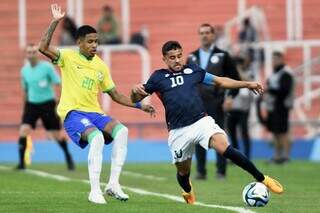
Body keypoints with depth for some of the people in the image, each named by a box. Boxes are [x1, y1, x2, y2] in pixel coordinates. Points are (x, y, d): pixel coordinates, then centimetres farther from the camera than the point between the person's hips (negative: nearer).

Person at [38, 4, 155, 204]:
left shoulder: (101, 66, 14)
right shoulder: (68, 57, -1)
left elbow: (115, 94, 19)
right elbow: (43, 47, -17)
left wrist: (139, 105, 10)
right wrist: (55, 22, -22)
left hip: (94, 113, 5)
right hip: (72, 113, -5)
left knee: (121, 130, -23)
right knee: (97, 137, -34)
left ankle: (113, 183, -18)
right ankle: (95, 190, -28)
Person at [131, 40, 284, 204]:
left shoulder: (193, 71, 12)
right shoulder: (158, 77, 8)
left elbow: (220, 81, 20)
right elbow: (135, 99, 10)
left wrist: (247, 84, 16)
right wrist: (135, 90, -14)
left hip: (201, 122, -1)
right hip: (178, 132, 1)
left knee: (224, 148, -24)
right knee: (183, 170, 12)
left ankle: (262, 179, -20)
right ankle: (188, 192, 50)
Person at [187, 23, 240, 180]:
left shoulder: (222, 56, 3)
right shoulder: (192, 58, 12)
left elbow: (235, 78, 3)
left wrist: (230, 96, -6)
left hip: (216, 104, -3)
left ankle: (221, 171, 2)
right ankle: (201, 171, 6)